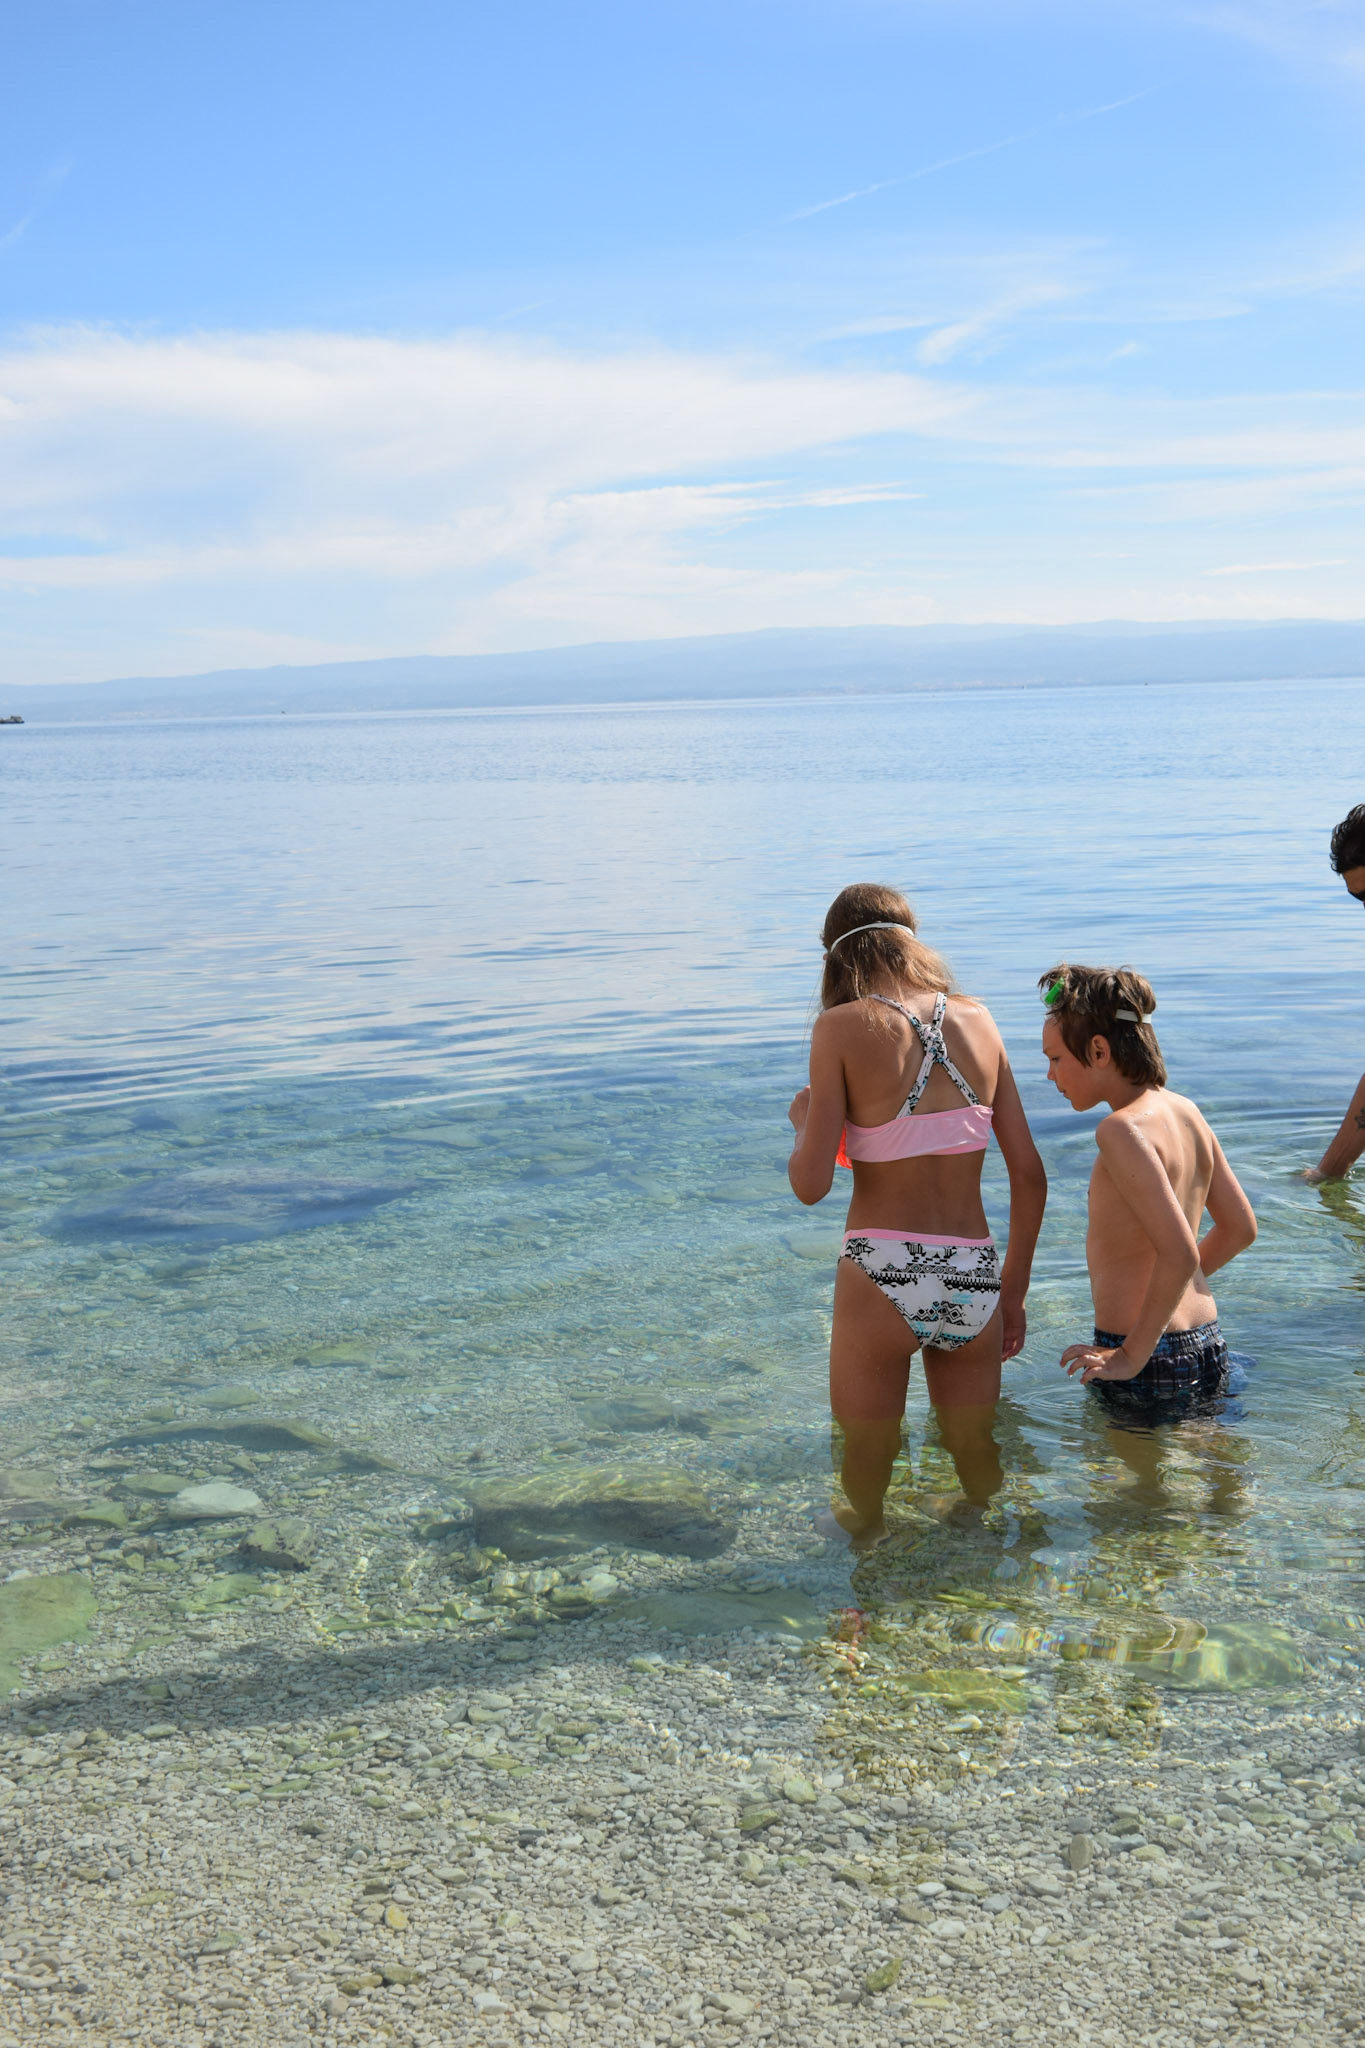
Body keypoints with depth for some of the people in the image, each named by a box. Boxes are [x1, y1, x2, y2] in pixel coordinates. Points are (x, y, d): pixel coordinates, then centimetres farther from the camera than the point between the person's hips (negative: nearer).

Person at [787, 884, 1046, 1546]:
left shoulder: (843, 1026, -5)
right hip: (974, 1282, 4)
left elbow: (811, 1185, -9)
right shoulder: (976, 1020, 7)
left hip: (882, 1275, -4)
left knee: (866, 1464, 18)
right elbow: (1030, 1176, 8)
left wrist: (802, 1122, 12)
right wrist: (1014, 1291, 19)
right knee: (976, 1455, 25)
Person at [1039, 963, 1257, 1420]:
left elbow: (1179, 1255, -26)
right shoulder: (1186, 1112, 7)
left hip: (1149, 1365, -9)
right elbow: (1240, 1229, 16)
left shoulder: (1123, 1129, -18)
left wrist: (1131, 1356, -18)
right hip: (1208, 1350, 9)